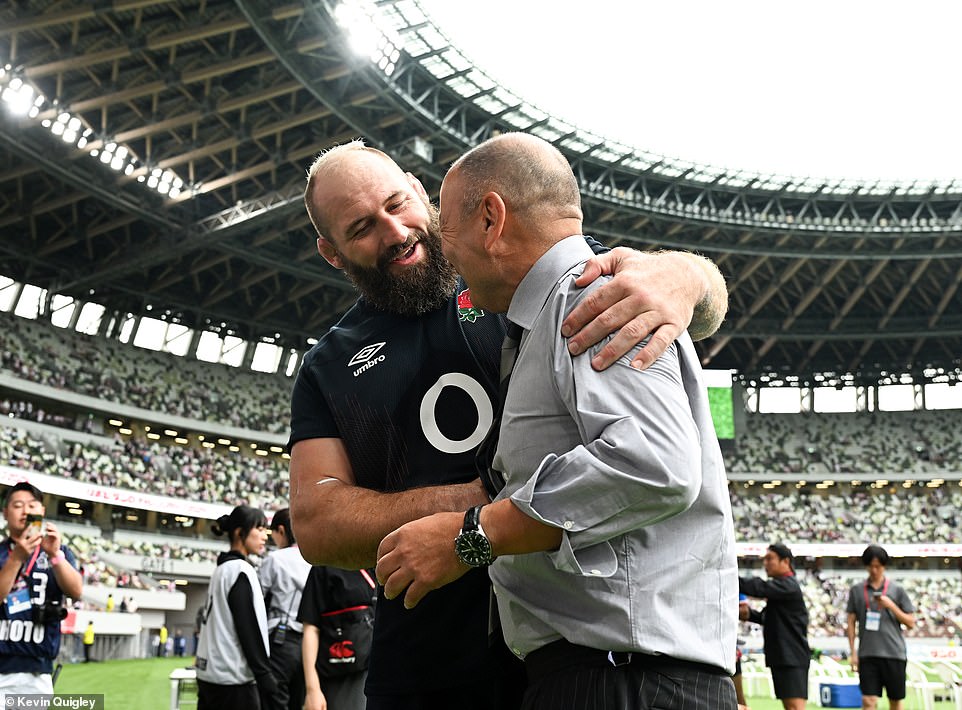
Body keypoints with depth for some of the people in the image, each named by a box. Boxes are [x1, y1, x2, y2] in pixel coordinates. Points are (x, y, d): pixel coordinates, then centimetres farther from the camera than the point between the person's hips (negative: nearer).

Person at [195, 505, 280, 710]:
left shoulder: (221, 569, 15)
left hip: (209, 674, 9)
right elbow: (249, 630, -16)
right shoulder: (240, 570, -11)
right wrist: (266, 680, -15)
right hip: (233, 678, -9)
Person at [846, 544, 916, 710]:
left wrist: (891, 605, -10)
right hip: (867, 654, 0)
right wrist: (853, 652, 4)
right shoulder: (856, 590, 6)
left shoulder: (897, 590, 4)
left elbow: (910, 623, 4)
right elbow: (851, 623, 9)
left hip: (894, 653, 0)